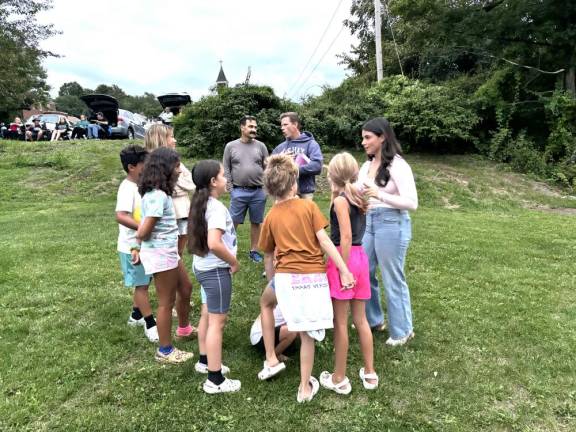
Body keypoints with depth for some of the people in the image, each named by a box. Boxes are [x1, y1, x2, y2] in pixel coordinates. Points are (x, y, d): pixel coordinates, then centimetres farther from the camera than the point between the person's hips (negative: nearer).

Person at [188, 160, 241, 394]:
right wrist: (234, 262, -18)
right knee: (217, 322, -1)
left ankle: (206, 360, 39)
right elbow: (214, 244, -33)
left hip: (202, 267, 10)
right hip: (216, 270, -10)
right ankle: (215, 380, 8)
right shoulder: (216, 207, -22)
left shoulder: (201, 203, 7)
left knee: (209, 315, 22)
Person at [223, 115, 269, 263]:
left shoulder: (261, 146, 5)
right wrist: (231, 189, -5)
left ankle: (254, 250, 22)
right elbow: (226, 169, 2)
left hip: (259, 192, 2)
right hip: (239, 192, -2)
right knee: (232, 222, 2)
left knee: (256, 222, 10)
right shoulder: (231, 146, 1)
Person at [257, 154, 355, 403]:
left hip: (286, 276, 1)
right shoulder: (309, 206, 2)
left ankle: (271, 360, 29)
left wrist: (272, 282, 30)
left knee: (265, 302, 32)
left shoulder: (271, 217, 8)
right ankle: (305, 388, 24)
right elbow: (324, 240, -7)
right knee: (307, 334, 12)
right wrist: (344, 271, -5)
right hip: (315, 277, 0)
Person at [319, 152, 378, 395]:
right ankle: (370, 373, 26)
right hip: (360, 256, 8)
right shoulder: (358, 197, 10)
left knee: (340, 323, 4)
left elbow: (346, 237, -20)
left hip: (344, 258, -8)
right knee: (361, 320, 16)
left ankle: (339, 379, 16)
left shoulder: (340, 200, -12)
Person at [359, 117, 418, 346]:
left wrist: (380, 195, -32)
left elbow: (412, 203, -22)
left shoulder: (397, 165, -15)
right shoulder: (367, 165, 7)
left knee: (392, 279, 4)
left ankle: (402, 330, 23)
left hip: (392, 224, -8)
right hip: (368, 221, 8)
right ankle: (373, 319, 36)